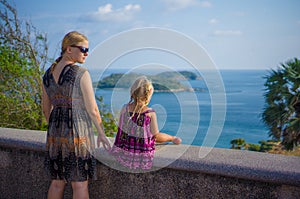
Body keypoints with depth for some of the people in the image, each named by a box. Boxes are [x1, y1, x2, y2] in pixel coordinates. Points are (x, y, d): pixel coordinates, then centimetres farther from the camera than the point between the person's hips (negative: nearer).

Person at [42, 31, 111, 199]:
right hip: (78, 133, -7)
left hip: (55, 133, 7)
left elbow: (46, 108, 13)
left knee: (57, 182, 17)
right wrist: (102, 134, -1)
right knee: (80, 184, 4)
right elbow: (92, 109, -12)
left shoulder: (48, 74, 6)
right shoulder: (81, 74, -14)